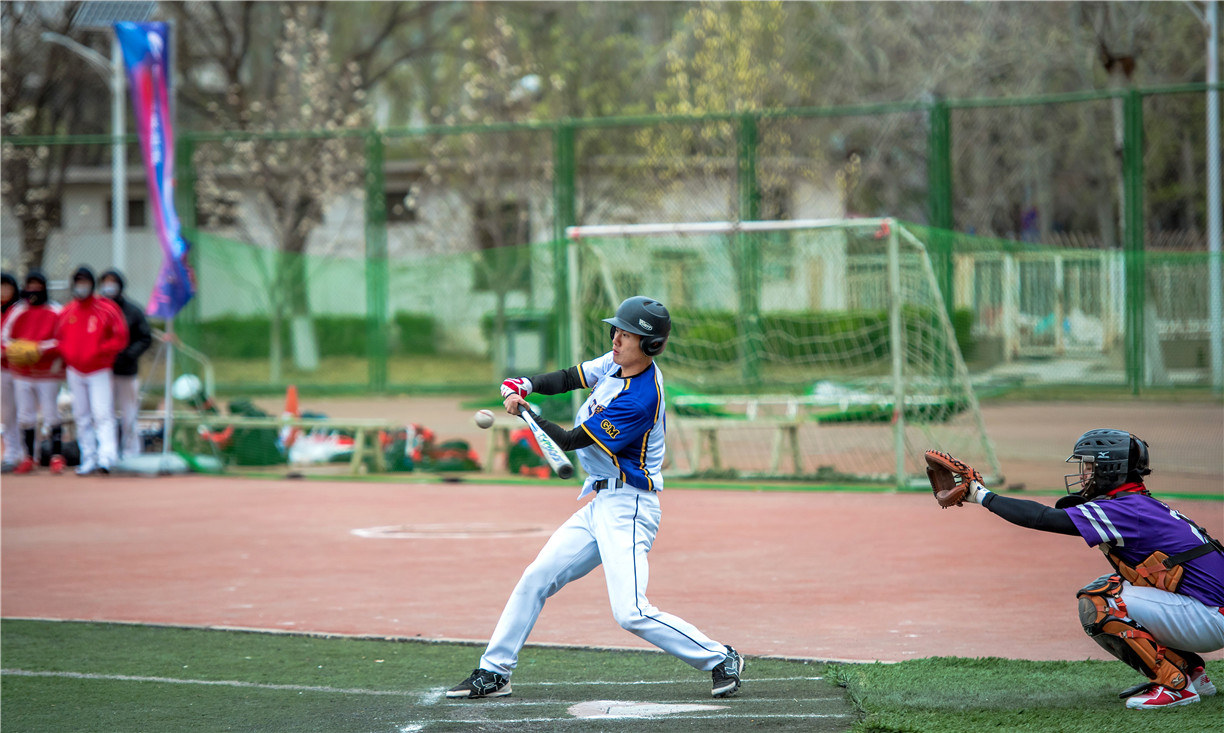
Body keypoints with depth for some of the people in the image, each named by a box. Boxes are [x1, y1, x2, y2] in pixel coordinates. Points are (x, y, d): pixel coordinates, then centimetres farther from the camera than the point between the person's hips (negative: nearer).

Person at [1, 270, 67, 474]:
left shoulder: (55, 312, -2)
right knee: (25, 416, 6)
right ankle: (29, 458, 13)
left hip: (48, 372, -4)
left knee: (51, 415, -3)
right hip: (21, 372, 4)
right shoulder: (19, 311, 8)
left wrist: (42, 349, -20)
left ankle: (57, 457, 2)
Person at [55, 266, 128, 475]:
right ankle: (88, 459, 12)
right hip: (75, 371, 5)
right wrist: (67, 353, 0)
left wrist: (100, 350, -16)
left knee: (102, 415, -14)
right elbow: (60, 338, 19)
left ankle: (106, 456, -21)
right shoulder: (67, 313, 8)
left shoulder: (106, 310, -5)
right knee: (81, 417, 7)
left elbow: (120, 338, -5)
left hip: (99, 371, -5)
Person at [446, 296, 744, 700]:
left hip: (628, 507, -9)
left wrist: (525, 411, -6)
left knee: (631, 613, -18)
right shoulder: (617, 364, 2)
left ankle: (720, 659, -5)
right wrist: (524, 385, -5)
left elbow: (570, 440, -18)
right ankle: (493, 673, 17)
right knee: (535, 579, 9)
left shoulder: (639, 400, -24)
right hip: (600, 505, 9)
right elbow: (570, 378, 14)